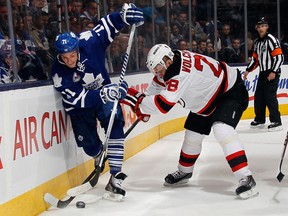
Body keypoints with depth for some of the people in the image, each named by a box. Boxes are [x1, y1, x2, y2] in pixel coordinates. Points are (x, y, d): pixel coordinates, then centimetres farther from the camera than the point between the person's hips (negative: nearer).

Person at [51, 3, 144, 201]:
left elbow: (107, 24, -8)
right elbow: (77, 99, -30)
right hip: (80, 106, 0)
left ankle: (115, 178, -20)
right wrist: (104, 94, -44)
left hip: (105, 95, 0)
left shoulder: (89, 44, -22)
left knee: (115, 125, -22)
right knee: (89, 143, -5)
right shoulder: (59, 73, -25)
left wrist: (124, 15, -26)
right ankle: (100, 155, 36)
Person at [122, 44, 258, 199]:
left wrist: (138, 100, -32)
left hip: (230, 92, -10)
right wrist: (144, 108, 5)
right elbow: (157, 84, 10)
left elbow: (163, 104, -42)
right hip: (208, 98, 10)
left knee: (222, 131, -30)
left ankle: (246, 178, -28)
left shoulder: (181, 73, -37)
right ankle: (184, 171, 33)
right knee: (192, 134, 12)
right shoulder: (170, 63, -10)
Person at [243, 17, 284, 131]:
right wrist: (248, 70, 13)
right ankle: (260, 120, 22)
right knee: (258, 96, 9)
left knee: (270, 96, -13)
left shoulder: (271, 40, -11)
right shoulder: (257, 42, 15)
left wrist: (273, 72, -22)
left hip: (272, 73, -8)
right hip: (263, 73, 8)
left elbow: (279, 57, -17)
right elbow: (255, 58, 22)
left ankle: (276, 122, -9)